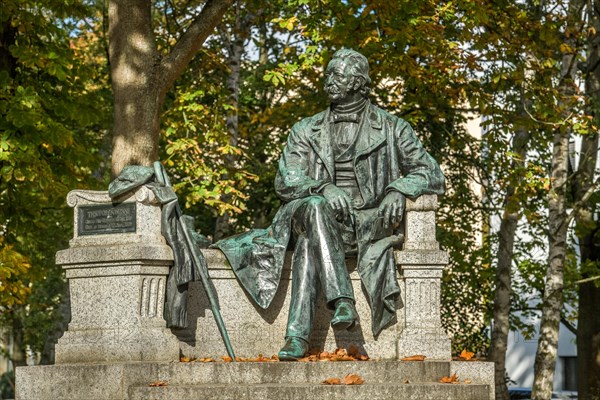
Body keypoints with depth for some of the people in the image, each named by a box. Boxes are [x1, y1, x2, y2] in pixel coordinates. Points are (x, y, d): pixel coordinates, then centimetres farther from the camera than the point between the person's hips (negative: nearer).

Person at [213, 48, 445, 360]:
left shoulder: (390, 129, 11)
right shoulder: (306, 131, 17)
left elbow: (431, 173, 6)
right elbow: (285, 182, 4)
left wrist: (398, 190, -17)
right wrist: (323, 187, -19)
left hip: (370, 224, -1)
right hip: (323, 223, 1)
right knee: (314, 206, -37)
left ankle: (298, 333, -43)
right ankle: (342, 300, -48)